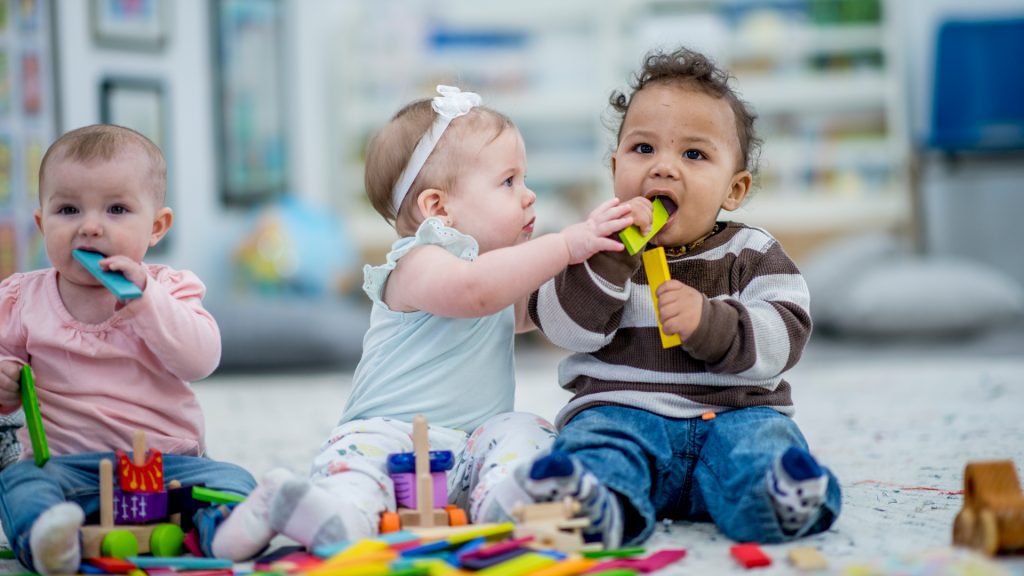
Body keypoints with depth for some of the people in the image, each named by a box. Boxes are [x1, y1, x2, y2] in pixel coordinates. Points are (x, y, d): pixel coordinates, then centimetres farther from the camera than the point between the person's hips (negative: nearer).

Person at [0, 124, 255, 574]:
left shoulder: (169, 290, 5)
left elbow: (201, 360, -10)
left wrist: (144, 299, -20)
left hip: (166, 458, 1)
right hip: (64, 464, 0)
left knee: (231, 481, -25)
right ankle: (46, 540, -59)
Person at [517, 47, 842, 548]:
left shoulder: (752, 253, 13)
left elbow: (784, 337, -1)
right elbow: (567, 327, -1)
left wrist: (708, 323, -17)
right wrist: (612, 254, -13)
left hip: (733, 411, 1)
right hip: (620, 407, -1)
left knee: (761, 442, -31)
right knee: (595, 438, -32)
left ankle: (780, 499, -59)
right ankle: (599, 505, -62)